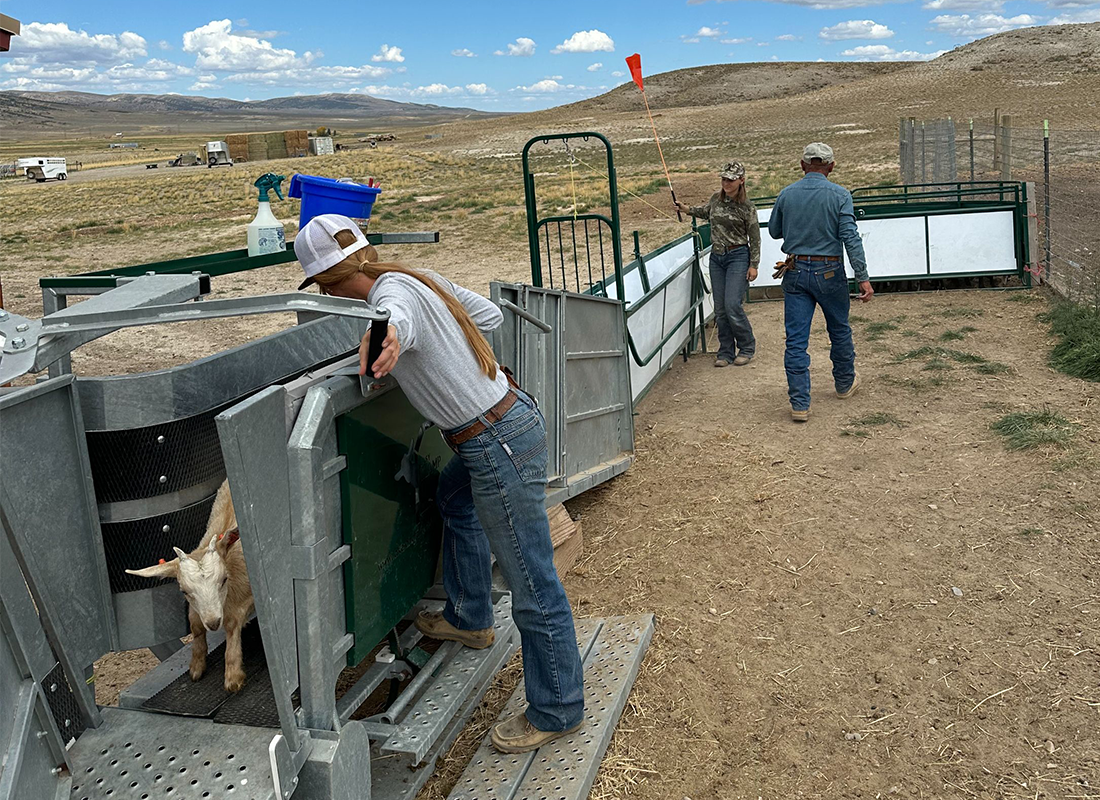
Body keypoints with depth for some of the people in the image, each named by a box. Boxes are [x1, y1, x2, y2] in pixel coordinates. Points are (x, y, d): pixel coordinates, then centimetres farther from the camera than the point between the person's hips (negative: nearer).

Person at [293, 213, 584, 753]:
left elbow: (397, 318, -43)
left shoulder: (391, 292, -18)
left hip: (501, 448, -10)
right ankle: (469, 619, 49)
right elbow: (490, 315, 18)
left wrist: (385, 337, -65)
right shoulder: (419, 277, 8)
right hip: (512, 418, 10)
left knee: (533, 588, 3)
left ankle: (557, 710, 21)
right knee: (453, 498, 35)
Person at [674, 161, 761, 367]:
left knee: (732, 305, -13)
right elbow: (705, 212, 29)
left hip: (738, 257, -5)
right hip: (716, 257, 5)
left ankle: (747, 348, 7)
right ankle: (726, 353, 14)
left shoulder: (747, 207, -8)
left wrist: (753, 265, -8)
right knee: (720, 309, 4)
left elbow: (755, 238, -4)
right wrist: (688, 209, 15)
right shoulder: (716, 198, 6)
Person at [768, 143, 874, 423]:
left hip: (795, 272, 1)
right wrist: (863, 278, -13)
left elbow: (775, 231, 13)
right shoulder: (839, 195, -8)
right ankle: (845, 383, 38)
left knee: (796, 339, 1)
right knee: (839, 330, 20)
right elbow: (850, 237, -14)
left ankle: (799, 404, -2)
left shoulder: (786, 194, 0)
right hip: (829, 272, -1)